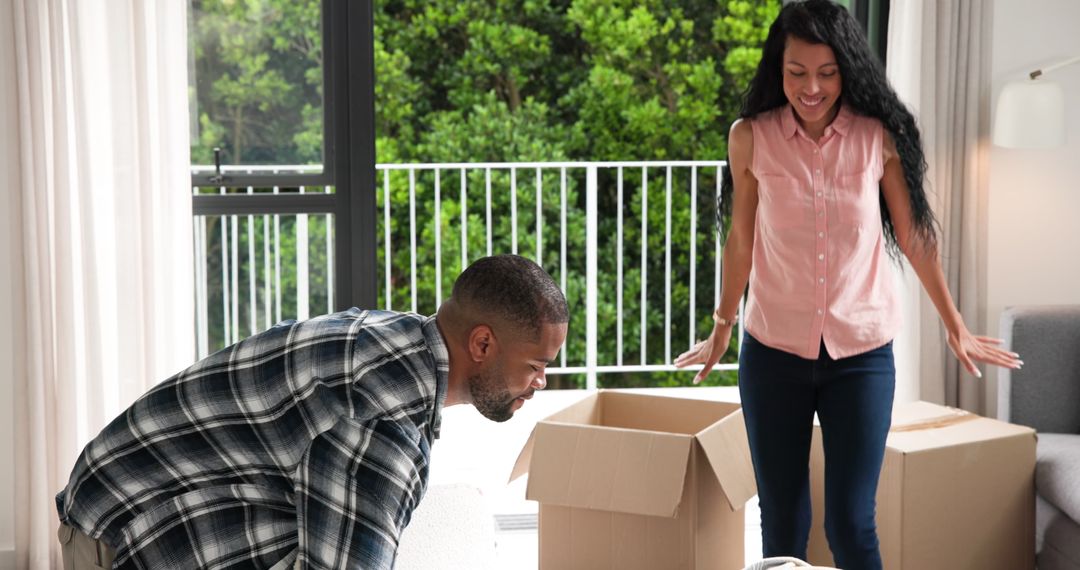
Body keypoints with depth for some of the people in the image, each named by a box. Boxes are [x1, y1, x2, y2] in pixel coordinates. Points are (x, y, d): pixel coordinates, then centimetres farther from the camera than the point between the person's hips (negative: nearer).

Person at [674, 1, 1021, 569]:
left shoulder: (879, 136, -5)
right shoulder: (750, 137, -5)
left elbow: (914, 236, 6)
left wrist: (956, 328, 12)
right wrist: (721, 331, 17)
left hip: (862, 355, -1)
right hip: (773, 352, 1)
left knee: (851, 523, -4)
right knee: (781, 523, 8)